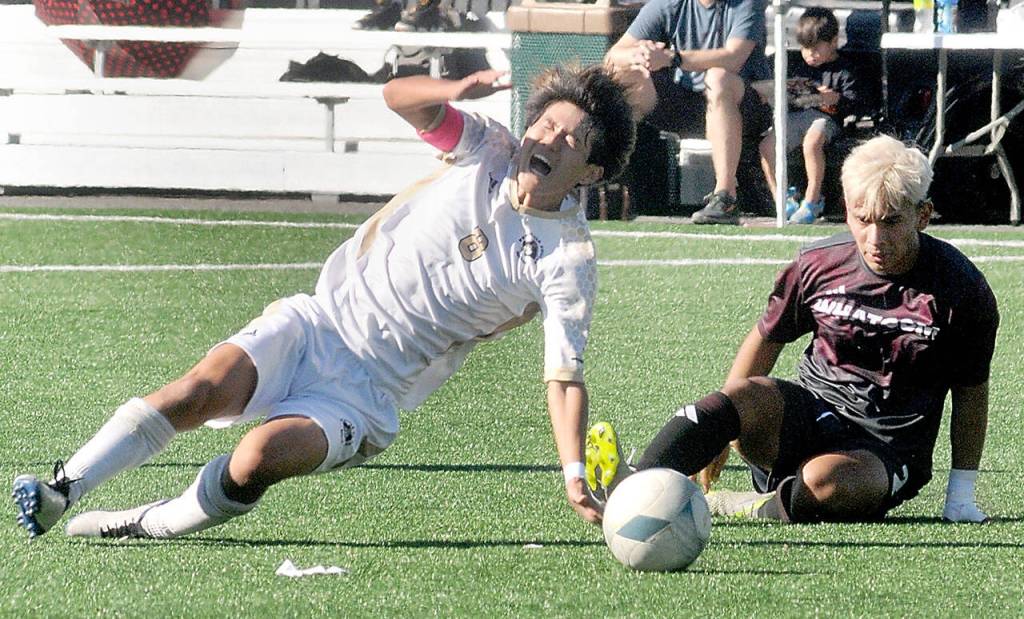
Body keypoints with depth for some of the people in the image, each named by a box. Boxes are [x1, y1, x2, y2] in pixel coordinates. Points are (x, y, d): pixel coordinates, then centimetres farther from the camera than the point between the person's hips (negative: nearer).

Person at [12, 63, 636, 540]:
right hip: (320, 322, 3)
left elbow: (565, 375, -12)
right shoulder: (491, 151, 1)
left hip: (368, 393, -3)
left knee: (261, 457, -30)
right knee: (203, 388, -24)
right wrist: (458, 91, -23)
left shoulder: (568, 258, -9)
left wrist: (575, 475, -26)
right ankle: (59, 493, -21)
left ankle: (141, 526, -10)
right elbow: (399, 95, -1)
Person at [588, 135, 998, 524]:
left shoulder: (960, 290, -7)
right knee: (747, 395, -32)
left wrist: (961, 493, 0)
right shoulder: (819, 265, -1)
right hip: (809, 417, 3)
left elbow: (970, 392, 3)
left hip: (889, 452, -3)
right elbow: (767, 339, 15)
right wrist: (717, 431, 11)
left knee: (827, 480, -40)